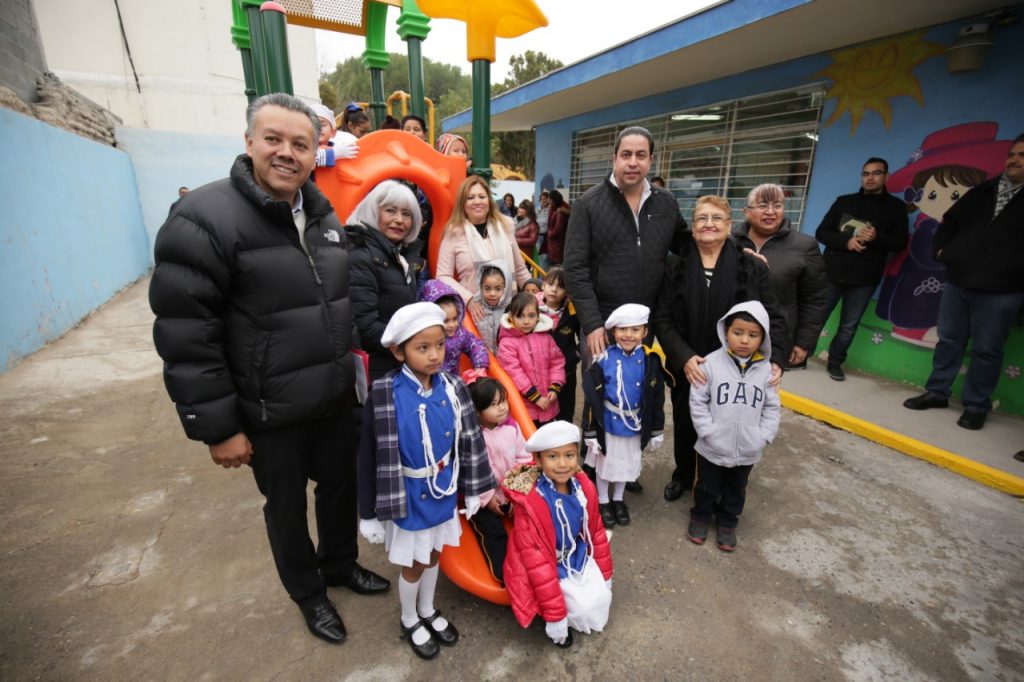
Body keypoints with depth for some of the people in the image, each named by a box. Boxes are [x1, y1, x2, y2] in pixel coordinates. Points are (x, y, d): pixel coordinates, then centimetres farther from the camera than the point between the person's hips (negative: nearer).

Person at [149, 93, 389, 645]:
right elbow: (185, 337, -17)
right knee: (287, 506, 17)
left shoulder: (323, 215, 5)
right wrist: (217, 427, -15)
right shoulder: (205, 218, -16)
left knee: (341, 485, 22)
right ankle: (308, 593, 44)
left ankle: (340, 564, 50)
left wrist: (351, 369, 15)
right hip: (271, 413, -5)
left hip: (337, 398, 6)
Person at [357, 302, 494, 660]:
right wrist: (369, 513, -8)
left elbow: (469, 439, -1)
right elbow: (370, 457, -15)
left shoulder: (452, 387, -11)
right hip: (410, 498, -3)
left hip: (443, 493, 4)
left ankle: (428, 610, 51)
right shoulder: (385, 395, -23)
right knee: (414, 563, 18)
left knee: (433, 555, 24)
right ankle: (409, 620, 47)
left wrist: (473, 490, 5)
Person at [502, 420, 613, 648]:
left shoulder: (583, 487, -13)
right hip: (549, 569, -5)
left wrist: (605, 574, 12)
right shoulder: (530, 502, -32)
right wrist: (554, 613, -21)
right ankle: (562, 620, 14)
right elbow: (536, 560, -26)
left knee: (602, 599, -6)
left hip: (581, 558, 6)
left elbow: (596, 532, 3)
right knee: (584, 607, -16)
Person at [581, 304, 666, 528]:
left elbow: (657, 399, -1)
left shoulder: (650, 361, -11)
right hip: (608, 423, -2)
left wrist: (657, 431, 5)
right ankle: (602, 502, 39)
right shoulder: (604, 359, -18)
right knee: (605, 463, 16)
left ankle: (618, 500, 45)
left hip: (634, 424, 3)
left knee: (627, 464, 21)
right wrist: (590, 433, -10)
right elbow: (592, 399, -12)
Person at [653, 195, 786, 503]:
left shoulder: (753, 267, -3)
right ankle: (682, 476, 43)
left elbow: (773, 318, 0)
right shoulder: (677, 267, -3)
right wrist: (683, 357, -18)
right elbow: (662, 318, -6)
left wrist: (774, 358, -14)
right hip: (688, 369, 1)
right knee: (684, 425, 17)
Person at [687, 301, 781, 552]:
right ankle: (700, 517, 44)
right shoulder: (712, 363, -16)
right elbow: (697, 401, -12)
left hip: (747, 451, 3)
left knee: (736, 491, 24)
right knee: (707, 488, 19)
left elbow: (772, 407, 1)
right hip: (713, 447, -2)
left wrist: (763, 436, -8)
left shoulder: (766, 370, -7)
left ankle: (727, 523, 46)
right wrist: (708, 431, -16)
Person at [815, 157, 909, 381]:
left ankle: (835, 362, 18)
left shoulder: (896, 207, 9)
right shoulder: (844, 201, 9)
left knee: (849, 326, 4)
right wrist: (846, 241, -15)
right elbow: (821, 232, 3)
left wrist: (876, 238, -17)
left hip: (864, 279, 0)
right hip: (832, 272, 0)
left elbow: (899, 243, 3)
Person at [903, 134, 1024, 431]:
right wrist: (941, 249, 8)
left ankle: (976, 406, 12)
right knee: (948, 340, 11)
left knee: (986, 350, 2)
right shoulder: (983, 190, 14)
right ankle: (937, 392, 21)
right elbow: (949, 221, 24)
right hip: (958, 282, 4)